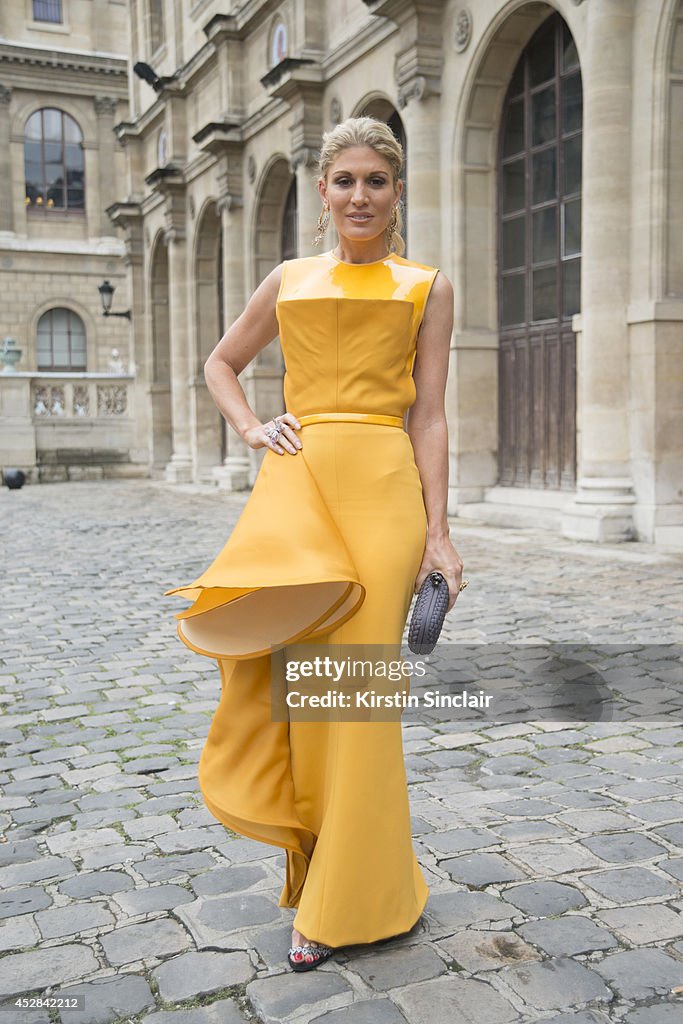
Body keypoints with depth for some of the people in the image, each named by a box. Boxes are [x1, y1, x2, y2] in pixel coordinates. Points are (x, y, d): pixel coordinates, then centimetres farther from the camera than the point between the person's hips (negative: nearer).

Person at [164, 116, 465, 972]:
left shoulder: (426, 287, 11)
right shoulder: (289, 281, 16)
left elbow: (428, 416, 5)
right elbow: (220, 363, 27)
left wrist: (437, 533, -2)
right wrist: (250, 427, 8)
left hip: (381, 483, -2)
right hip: (295, 477, 2)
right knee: (272, 651, -16)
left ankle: (345, 900, 16)